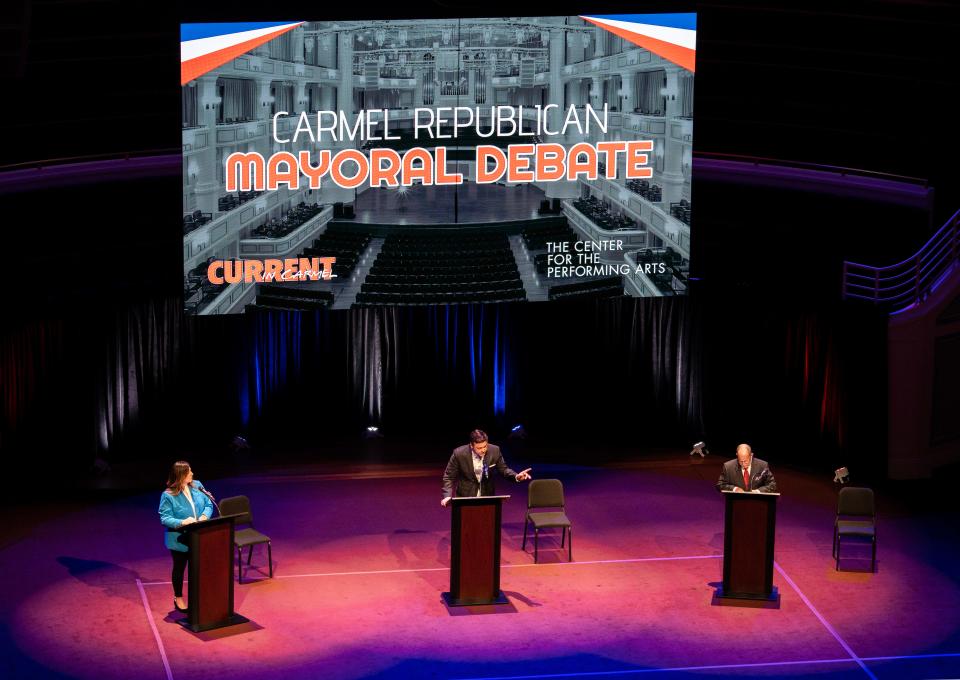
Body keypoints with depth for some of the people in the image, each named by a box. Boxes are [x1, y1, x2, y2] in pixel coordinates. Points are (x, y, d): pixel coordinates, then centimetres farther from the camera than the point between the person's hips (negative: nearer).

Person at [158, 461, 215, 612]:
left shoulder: (197, 486, -3)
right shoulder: (168, 496, -18)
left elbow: (209, 504, 3)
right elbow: (165, 518, -20)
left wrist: (204, 516, -17)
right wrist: (182, 522, -34)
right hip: (179, 541, -4)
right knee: (179, 568, 15)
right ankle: (178, 598, 32)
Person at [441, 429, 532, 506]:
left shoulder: (494, 450, -12)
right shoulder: (459, 454, -18)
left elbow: (503, 469, 3)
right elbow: (449, 476, -7)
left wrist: (516, 476, -17)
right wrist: (448, 495, -20)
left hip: (487, 495, 2)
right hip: (466, 496, -2)